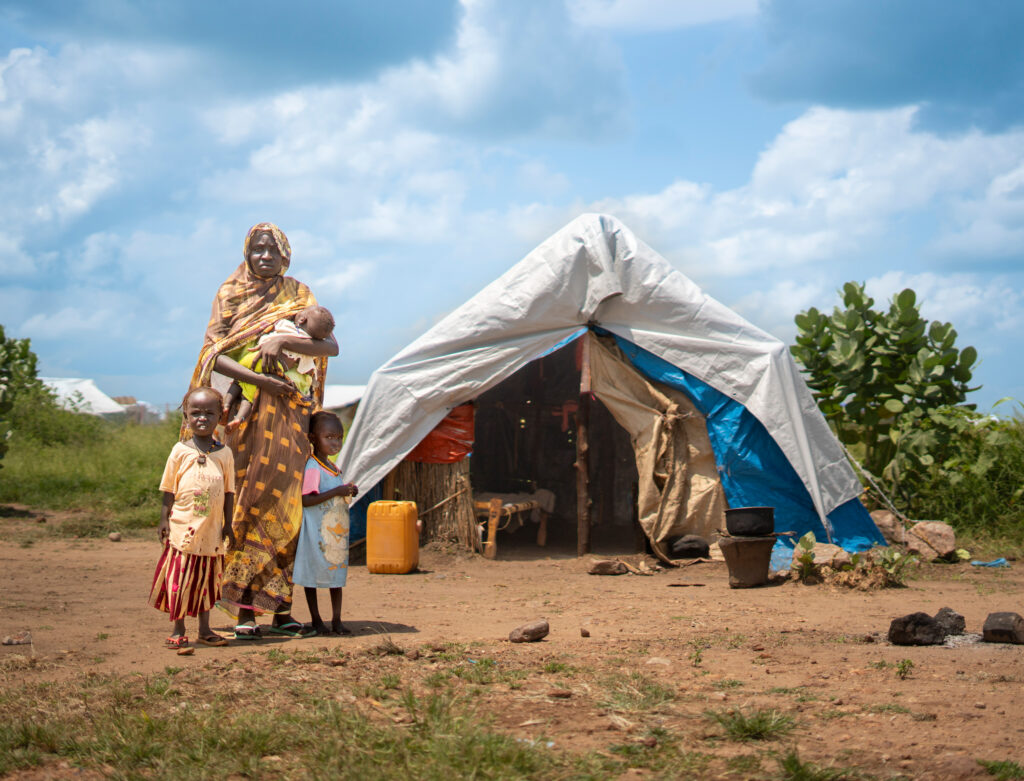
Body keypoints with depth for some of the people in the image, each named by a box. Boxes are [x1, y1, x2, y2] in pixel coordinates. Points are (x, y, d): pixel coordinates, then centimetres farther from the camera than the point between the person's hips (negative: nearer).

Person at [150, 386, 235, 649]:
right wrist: (164, 519, -4)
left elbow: (228, 491, 8)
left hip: (211, 529, 3)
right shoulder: (180, 450, -2)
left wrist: (227, 524, 5)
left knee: (207, 579, 10)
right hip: (183, 527, -2)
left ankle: (204, 630, 19)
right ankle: (178, 631, 8)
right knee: (179, 579, 0)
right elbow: (169, 489, 1)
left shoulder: (224, 453, 4)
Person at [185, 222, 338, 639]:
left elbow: (331, 345, -4)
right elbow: (213, 352, -6)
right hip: (245, 412, -1)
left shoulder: (296, 296, 10)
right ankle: (245, 610, -8)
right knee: (247, 499, -7)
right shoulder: (230, 296, 7)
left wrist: (282, 340, -19)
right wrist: (259, 379, -18)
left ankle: (281, 608, 3)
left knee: (282, 502, 0)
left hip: (288, 414, 1)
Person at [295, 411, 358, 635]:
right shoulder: (312, 467, -15)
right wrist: (337, 492, -24)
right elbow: (305, 500, -24)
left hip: (336, 530, 8)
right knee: (312, 574, 2)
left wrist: (348, 492, 3)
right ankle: (316, 620, 9)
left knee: (337, 574, 9)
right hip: (316, 530, -8)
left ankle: (336, 620, 13)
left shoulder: (333, 467, 12)